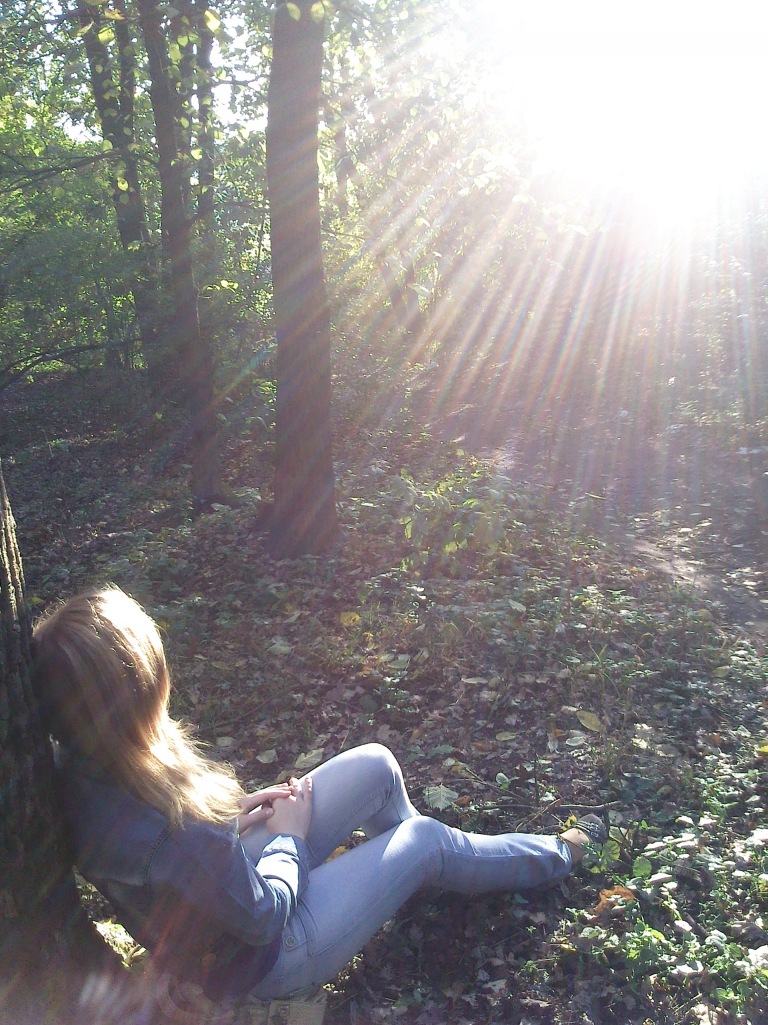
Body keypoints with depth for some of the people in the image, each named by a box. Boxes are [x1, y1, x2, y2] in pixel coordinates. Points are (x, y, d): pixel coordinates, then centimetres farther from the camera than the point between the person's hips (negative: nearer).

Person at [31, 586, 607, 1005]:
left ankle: (405, 864, 39)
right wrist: (290, 836, -9)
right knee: (427, 842, 6)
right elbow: (263, 916, -26)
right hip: (260, 959, -7)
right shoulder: (168, 836, -43)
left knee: (375, 765, 7)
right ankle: (556, 858, 34)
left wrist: (230, 812, -4)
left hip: (231, 867, 7)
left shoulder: (75, 767, -19)